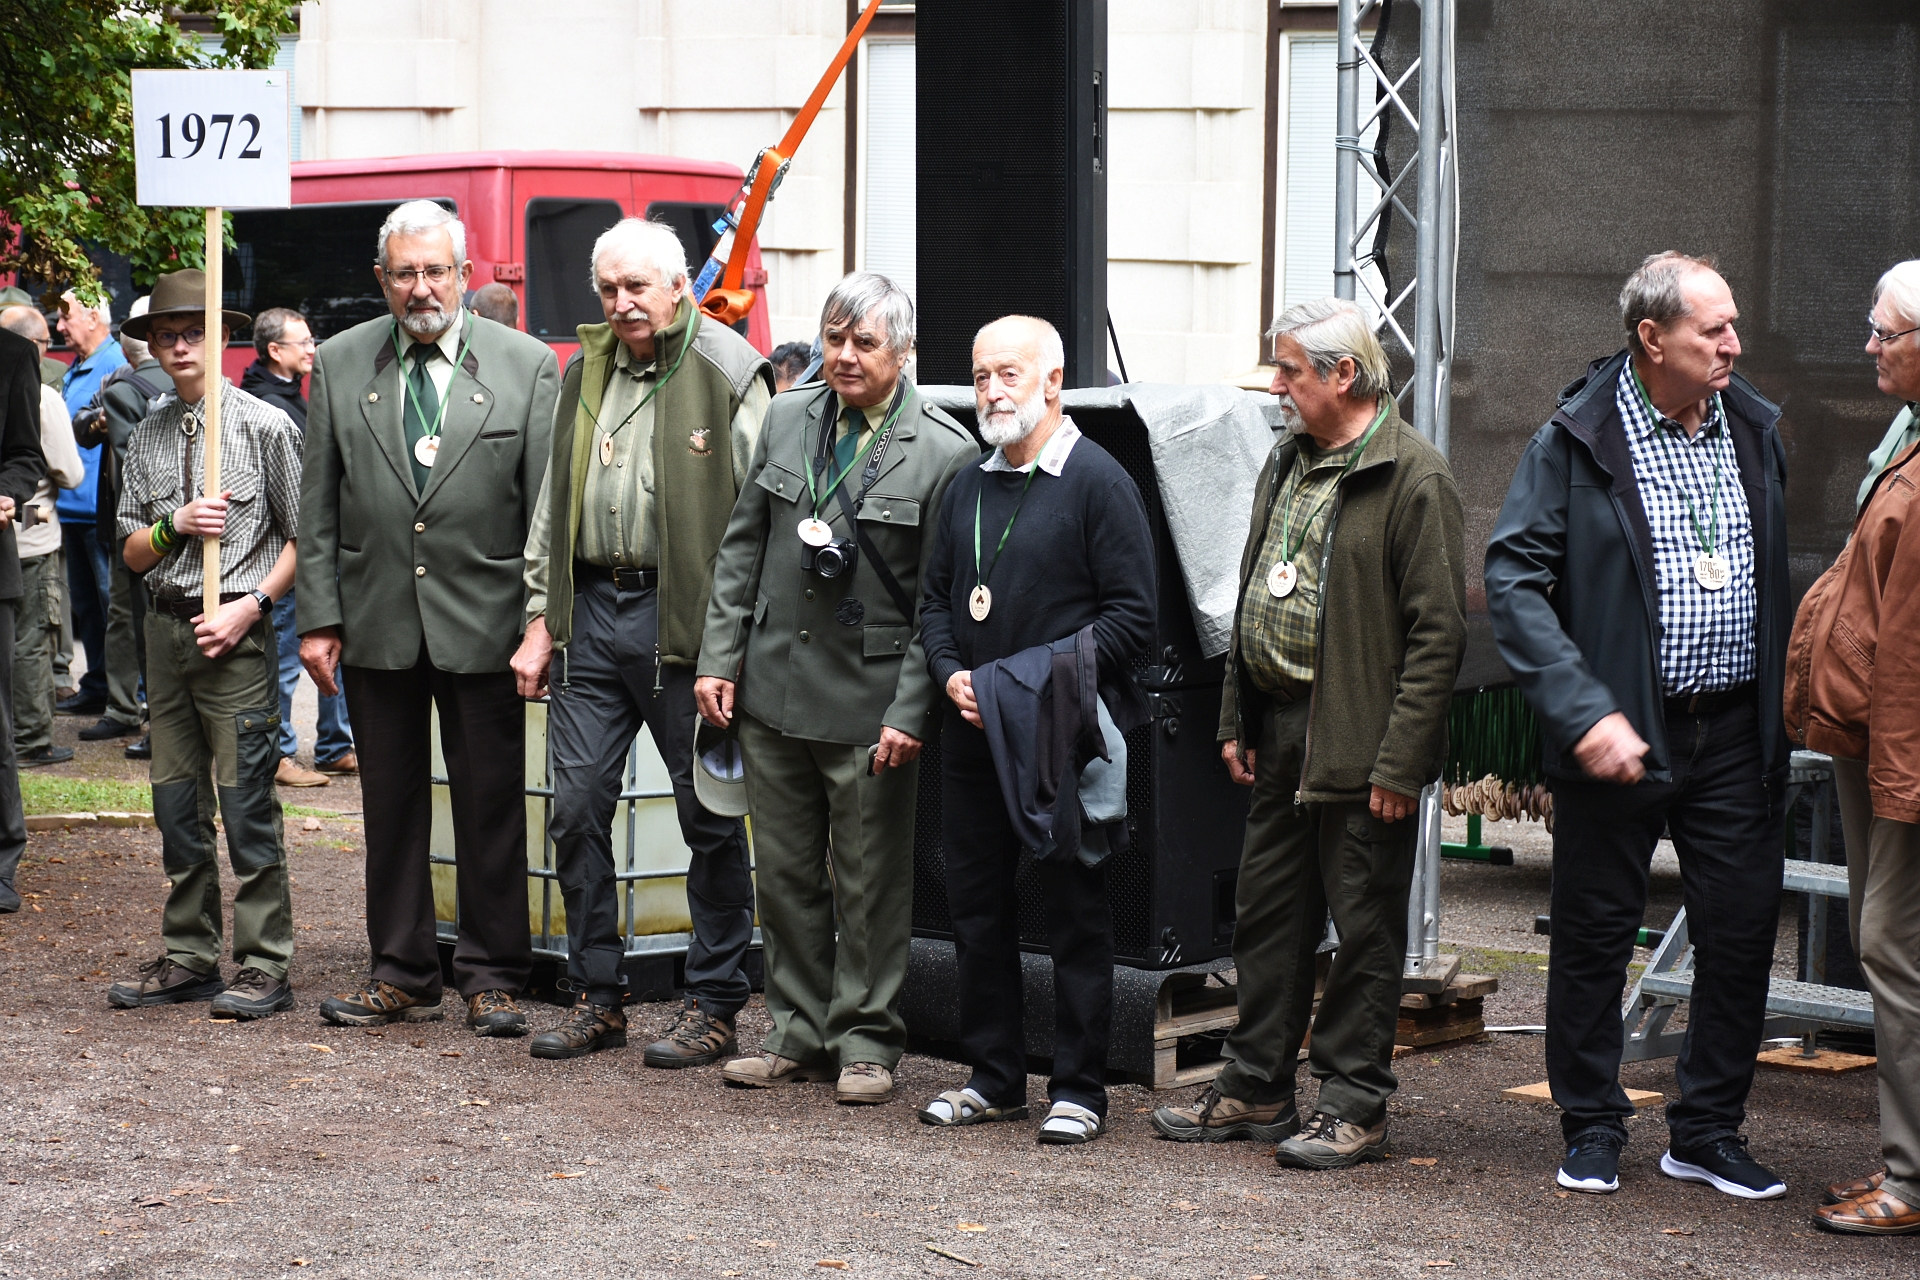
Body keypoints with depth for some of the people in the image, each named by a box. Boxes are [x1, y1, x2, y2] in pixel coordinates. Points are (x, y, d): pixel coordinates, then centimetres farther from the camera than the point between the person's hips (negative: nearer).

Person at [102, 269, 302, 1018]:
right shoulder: (148, 436, 11)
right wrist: (176, 523, -8)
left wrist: (249, 607, -13)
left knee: (247, 803, -6)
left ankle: (264, 967, 1)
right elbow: (133, 554, 12)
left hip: (235, 630, -5)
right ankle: (188, 958, 19)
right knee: (177, 802, 10)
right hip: (167, 627, 6)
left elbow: (302, 537, -3)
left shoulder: (265, 427, -4)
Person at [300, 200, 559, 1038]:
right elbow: (318, 507, 6)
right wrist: (318, 619, 0)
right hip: (377, 623, 2)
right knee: (391, 802, 9)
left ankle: (491, 977, 14)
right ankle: (402, 975, 20)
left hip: (483, 623, -2)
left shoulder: (527, 366, -1)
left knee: (491, 806, 4)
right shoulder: (340, 364, 6)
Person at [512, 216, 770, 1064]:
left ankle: (714, 1008, 12)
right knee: (577, 806, 6)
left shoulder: (728, 373, -4)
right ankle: (596, 1000, 18)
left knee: (708, 815, 2)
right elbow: (552, 506, 18)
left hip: (683, 621, -6)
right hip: (590, 612, 6)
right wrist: (542, 620, 12)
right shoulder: (587, 373, 14)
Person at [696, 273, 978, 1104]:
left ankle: (865, 1039, 17)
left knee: (870, 884, 5)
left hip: (870, 702, -5)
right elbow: (741, 548, 12)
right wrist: (718, 659, 5)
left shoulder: (944, 453, -8)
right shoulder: (786, 420, 7)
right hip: (773, 691, 5)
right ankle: (799, 1032, 25)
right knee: (785, 873, 12)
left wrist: (911, 714, -13)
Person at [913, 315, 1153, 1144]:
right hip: (971, 734, 7)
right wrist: (951, 673, 1)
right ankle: (994, 1078, 22)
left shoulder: (1098, 482, -6)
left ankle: (1078, 1089, 7)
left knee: (1076, 912, 0)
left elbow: (1131, 615, -10)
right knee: (977, 907, 11)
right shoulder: (968, 486, 14)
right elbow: (934, 598, 20)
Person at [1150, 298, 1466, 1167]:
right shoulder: (1287, 462, 14)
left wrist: (1400, 762, -19)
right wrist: (1237, 722, 15)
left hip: (1358, 744, -8)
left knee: (1363, 927, 1)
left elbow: (1438, 632, -16)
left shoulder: (1412, 477, -12)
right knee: (1268, 912, 14)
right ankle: (1255, 1088, 25)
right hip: (1281, 731, 8)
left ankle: (1353, 1105, 11)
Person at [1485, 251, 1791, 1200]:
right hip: (1622, 730, -4)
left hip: (1733, 731, 4)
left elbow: (1774, 581, 17)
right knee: (1595, 931, 5)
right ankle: (1592, 1129, 21)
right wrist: (1582, 709, -20)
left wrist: (1779, 717, 11)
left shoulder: (1754, 428, 9)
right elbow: (1512, 580, -12)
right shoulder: (1577, 439, -7)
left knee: (1743, 927, 5)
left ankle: (1708, 1132, 20)